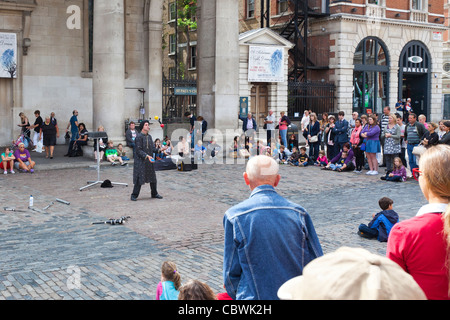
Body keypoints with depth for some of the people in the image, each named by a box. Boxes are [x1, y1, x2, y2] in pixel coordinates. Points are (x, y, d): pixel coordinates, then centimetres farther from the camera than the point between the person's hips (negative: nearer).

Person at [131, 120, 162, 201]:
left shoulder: (149, 136, 12)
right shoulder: (139, 137, -11)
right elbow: (138, 150, -16)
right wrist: (147, 156, -26)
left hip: (149, 161, 7)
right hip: (141, 161, -7)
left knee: (153, 178, 12)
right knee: (139, 179, -5)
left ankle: (154, 194, 26)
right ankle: (134, 195, 6)